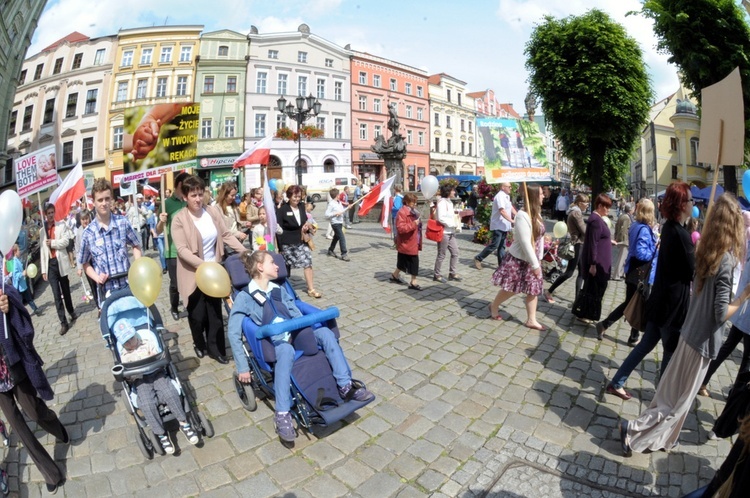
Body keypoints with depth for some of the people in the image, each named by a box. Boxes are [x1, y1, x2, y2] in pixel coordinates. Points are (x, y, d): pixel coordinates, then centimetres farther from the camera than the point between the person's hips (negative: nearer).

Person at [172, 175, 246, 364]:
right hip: (193, 274, -3)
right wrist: (203, 265, -28)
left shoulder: (213, 213, 1)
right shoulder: (179, 219, -11)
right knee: (197, 314, 9)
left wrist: (245, 252, -5)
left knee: (215, 313, 8)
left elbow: (226, 235, 4)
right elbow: (182, 249, -17)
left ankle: (215, 348, 21)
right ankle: (199, 344, 35)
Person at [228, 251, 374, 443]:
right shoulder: (244, 297, -2)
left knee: (324, 332, -23)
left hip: (294, 335, 5)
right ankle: (282, 415, -38)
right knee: (286, 350, -40)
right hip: (272, 344, -5)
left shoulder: (280, 290, 17)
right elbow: (234, 334, -7)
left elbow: (298, 315, 16)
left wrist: (311, 336, -1)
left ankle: (346, 386, -23)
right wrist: (242, 367, -12)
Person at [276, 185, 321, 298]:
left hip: (301, 241, 4)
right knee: (286, 267, 9)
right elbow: (279, 229, -10)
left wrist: (307, 226, -4)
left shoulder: (301, 208, 8)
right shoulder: (282, 210, -8)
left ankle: (311, 289, 2)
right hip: (288, 244, -4)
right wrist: (280, 246, -14)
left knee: (308, 263, -4)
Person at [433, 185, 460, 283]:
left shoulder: (449, 202, 14)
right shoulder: (442, 202, -16)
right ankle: (436, 275, 13)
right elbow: (441, 218, -24)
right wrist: (452, 224, -16)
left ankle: (453, 273, 21)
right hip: (443, 232, -9)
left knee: (455, 252, 10)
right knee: (441, 255, 0)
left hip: (451, 232, 9)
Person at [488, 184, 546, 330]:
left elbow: (540, 237, 9)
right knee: (511, 289, 7)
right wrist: (535, 264, -21)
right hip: (518, 259, -8)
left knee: (533, 289, 10)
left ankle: (531, 320, 20)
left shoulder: (537, 214, 5)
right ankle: (494, 306, 31)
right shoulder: (523, 216, -23)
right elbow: (525, 243, -25)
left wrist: (539, 258, 7)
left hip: (532, 258, 8)